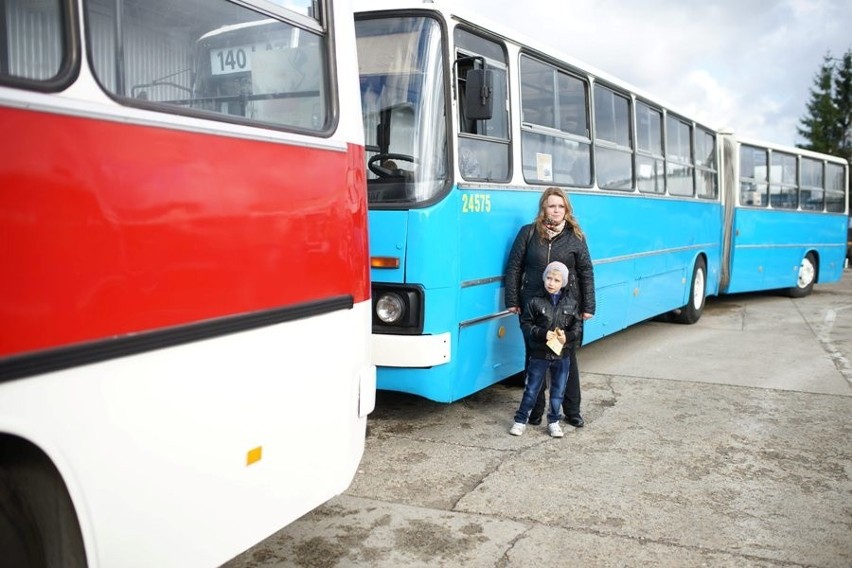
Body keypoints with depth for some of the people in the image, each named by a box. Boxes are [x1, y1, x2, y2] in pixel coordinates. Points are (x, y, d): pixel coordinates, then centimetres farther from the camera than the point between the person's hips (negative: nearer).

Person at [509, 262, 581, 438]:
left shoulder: (571, 303, 1)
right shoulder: (535, 302, -8)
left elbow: (576, 327, 4)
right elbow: (526, 324, -6)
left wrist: (567, 337, -15)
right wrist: (543, 334, -19)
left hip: (562, 354, 3)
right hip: (539, 354, -2)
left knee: (558, 391, 11)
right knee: (532, 389, 5)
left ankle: (553, 422, 27)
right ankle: (520, 420, 17)